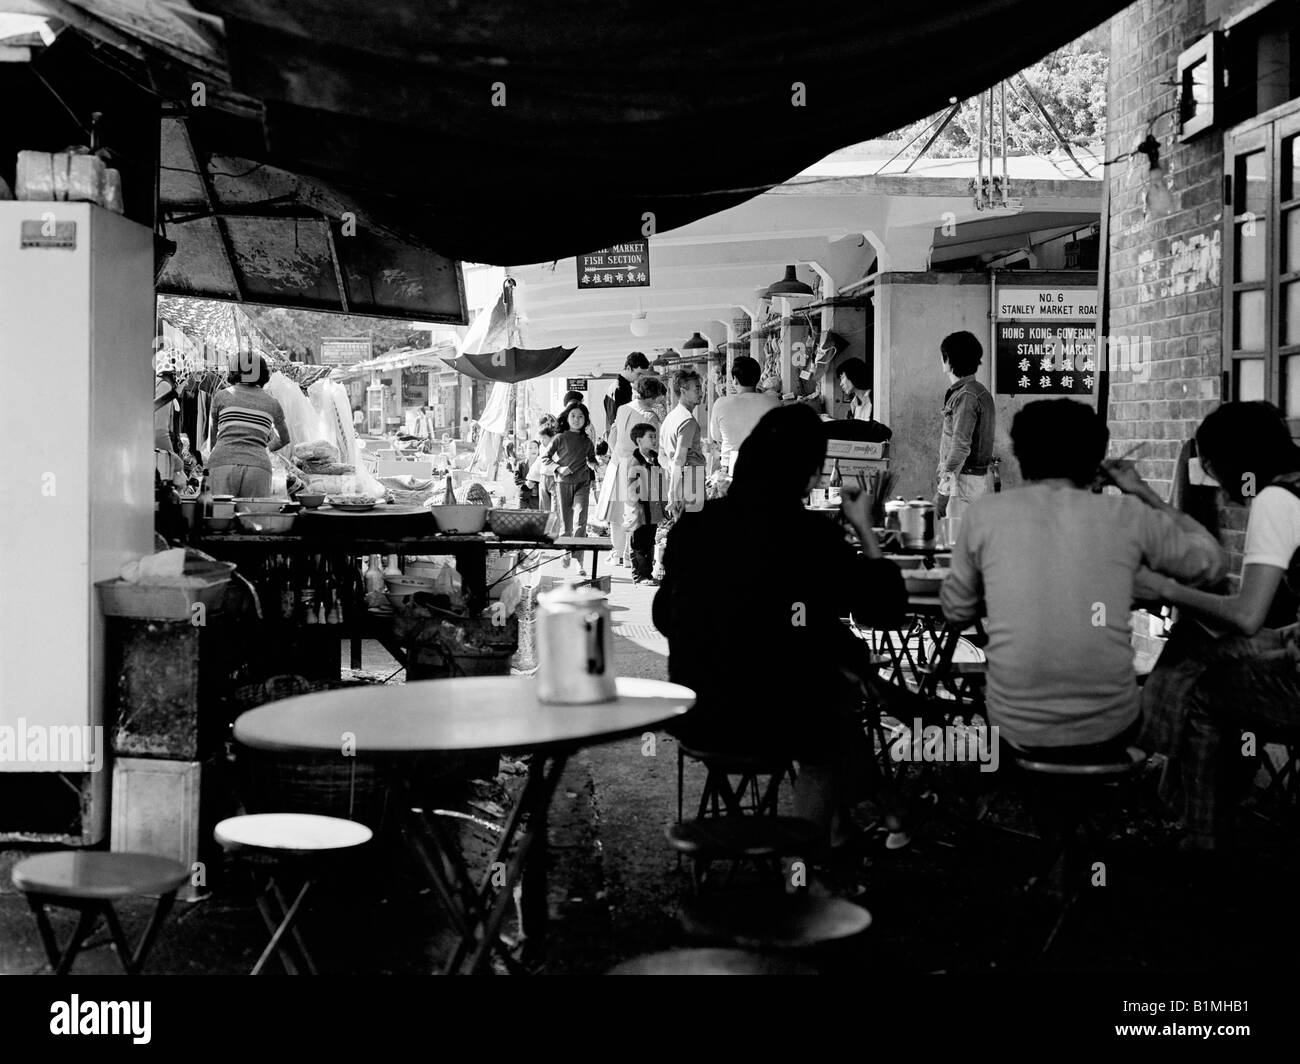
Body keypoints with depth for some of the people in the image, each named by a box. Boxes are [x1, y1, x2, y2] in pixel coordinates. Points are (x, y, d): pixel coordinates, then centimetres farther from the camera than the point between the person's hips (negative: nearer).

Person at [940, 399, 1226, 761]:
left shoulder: (985, 514, -3)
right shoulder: (1127, 514, -3)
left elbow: (956, 610, 9)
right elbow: (1211, 561, 13)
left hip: (1018, 733, 0)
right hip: (1108, 734, 1)